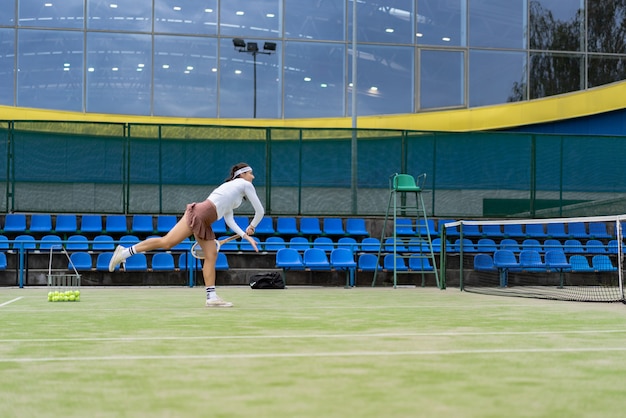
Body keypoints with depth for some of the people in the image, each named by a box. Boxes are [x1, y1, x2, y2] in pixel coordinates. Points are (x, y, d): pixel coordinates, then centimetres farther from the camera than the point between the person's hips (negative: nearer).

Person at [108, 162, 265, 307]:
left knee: (211, 256, 4)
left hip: (203, 223, 10)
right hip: (198, 213, -10)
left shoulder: (230, 186, 29)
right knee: (166, 242, -14)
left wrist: (245, 236, 17)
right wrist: (251, 227, 21)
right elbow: (260, 211, 4)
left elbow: (229, 220, 23)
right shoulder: (245, 184, 4)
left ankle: (211, 297, 2)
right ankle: (125, 252, -11)